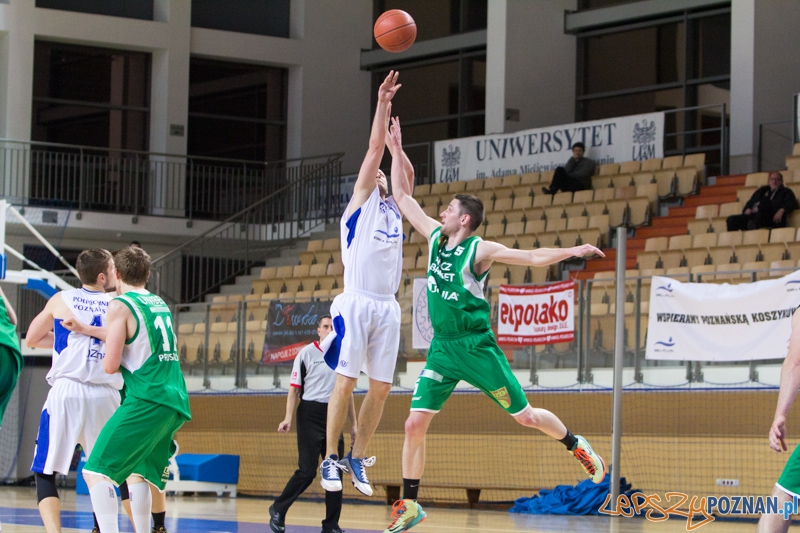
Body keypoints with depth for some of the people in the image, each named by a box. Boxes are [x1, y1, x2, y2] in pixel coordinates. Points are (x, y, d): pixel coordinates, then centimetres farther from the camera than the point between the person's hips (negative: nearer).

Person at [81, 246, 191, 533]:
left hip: (146, 401, -8)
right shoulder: (161, 304, 19)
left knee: (97, 471, -8)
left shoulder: (120, 305, -3)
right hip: (175, 402, 8)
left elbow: (111, 365, -8)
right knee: (137, 471, 22)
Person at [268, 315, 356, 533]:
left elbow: (348, 392, 18)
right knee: (307, 471, -9)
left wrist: (353, 424, 15)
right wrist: (288, 417, -14)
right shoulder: (307, 353, -1)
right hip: (310, 415, -4)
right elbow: (294, 388, -3)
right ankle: (278, 510, 9)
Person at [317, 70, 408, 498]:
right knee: (345, 381, -8)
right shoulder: (361, 203, 7)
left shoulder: (394, 207, 22)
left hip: (387, 306, 6)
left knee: (381, 387, 3)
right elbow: (373, 149, 0)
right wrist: (382, 105, -3)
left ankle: (357, 459, 12)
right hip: (357, 303, -6)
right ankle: (330, 459, -2)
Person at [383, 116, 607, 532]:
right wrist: (396, 151, 8)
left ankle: (578, 447, 28)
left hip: (477, 347, -5)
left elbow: (534, 257, -11)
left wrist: (573, 251, -22)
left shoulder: (480, 250, -10)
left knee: (525, 416, 1)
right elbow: (402, 196, 12)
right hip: (443, 348, 5)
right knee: (415, 424, -5)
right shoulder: (435, 237, 5)